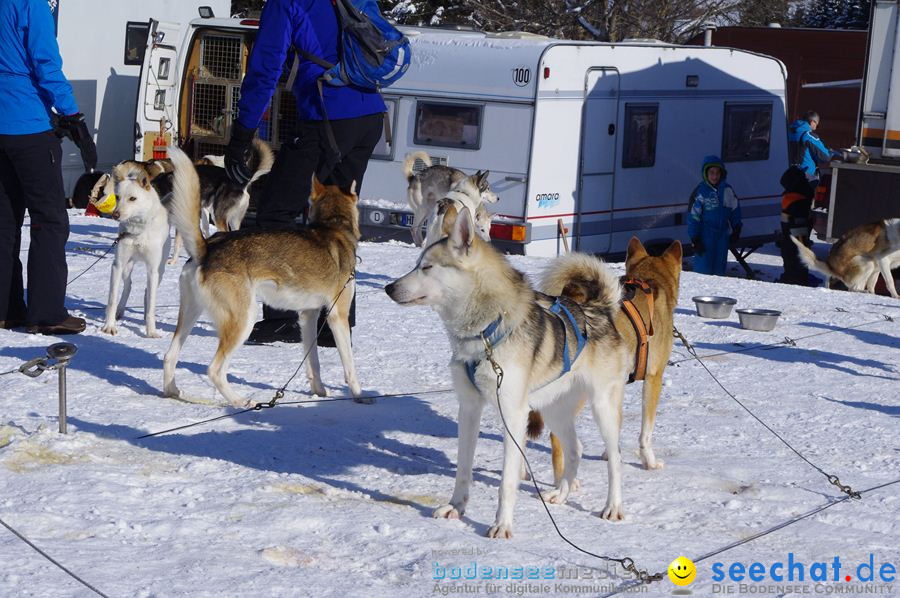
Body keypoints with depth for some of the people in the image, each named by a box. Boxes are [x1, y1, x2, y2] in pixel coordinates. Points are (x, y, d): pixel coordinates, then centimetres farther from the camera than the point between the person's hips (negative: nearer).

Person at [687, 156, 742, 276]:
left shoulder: (726, 189, 1)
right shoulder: (700, 192, -11)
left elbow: (735, 209, 14)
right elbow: (693, 216, -9)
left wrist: (736, 230, 18)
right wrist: (695, 239, -10)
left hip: (723, 234, 4)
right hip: (706, 235, -4)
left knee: (719, 268, 11)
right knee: (704, 268, -6)